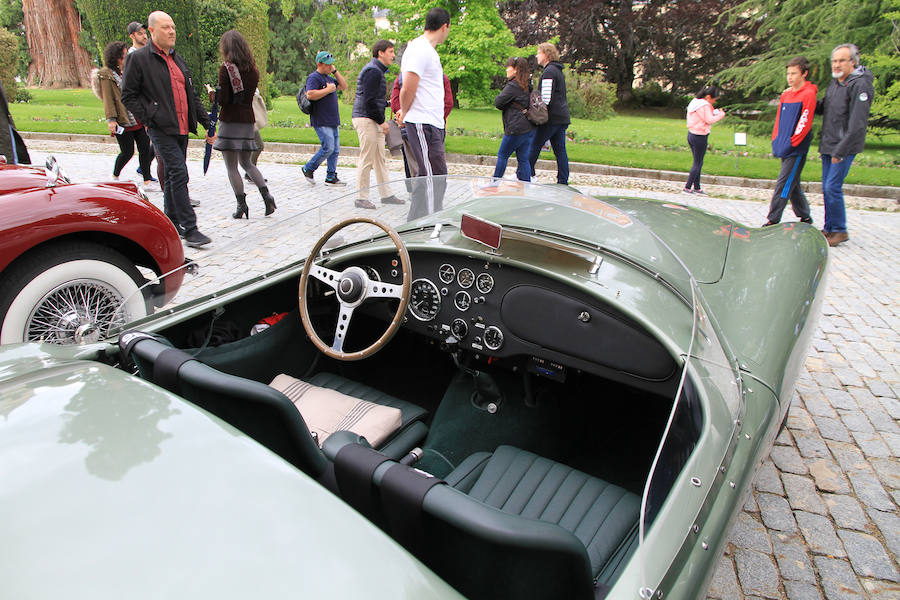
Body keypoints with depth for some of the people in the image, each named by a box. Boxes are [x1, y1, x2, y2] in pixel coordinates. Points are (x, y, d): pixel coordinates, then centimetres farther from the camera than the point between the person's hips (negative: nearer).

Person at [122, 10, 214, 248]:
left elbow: (192, 95, 21)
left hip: (182, 129, 7)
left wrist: (207, 125, 16)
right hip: (161, 130, -7)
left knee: (173, 176, 13)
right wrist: (149, 119, -11)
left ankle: (171, 222, 24)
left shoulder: (178, 59, 17)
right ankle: (189, 228, -14)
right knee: (178, 174, -14)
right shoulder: (139, 58, -4)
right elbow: (128, 96, -3)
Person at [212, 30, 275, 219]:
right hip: (248, 119, 6)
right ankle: (266, 195, 3)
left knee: (231, 166, 1)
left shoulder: (226, 68, -9)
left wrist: (214, 94, 7)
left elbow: (223, 100, -12)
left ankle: (241, 205, -2)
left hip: (230, 120, -6)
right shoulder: (252, 69, 8)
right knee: (246, 162, 18)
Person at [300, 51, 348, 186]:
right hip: (321, 121, -9)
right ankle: (308, 169, 4)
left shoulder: (329, 77, 20)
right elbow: (310, 95, -23)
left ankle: (331, 177, 11)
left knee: (335, 150, 6)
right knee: (328, 148, -13)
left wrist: (335, 72, 10)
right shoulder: (314, 77, -9)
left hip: (333, 120, 9)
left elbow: (344, 86, 20)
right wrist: (328, 90, -18)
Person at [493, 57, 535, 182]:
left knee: (502, 155, 6)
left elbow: (498, 102, -9)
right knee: (524, 159, 9)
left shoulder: (513, 86, -12)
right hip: (529, 128, 8)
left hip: (516, 129, -8)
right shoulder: (527, 85, 15)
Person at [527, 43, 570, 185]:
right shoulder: (559, 71, 21)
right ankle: (563, 182, 5)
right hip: (562, 117, 9)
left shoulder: (549, 72, -10)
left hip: (552, 117, -9)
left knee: (535, 145, -1)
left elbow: (546, 98, -19)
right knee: (560, 150, 6)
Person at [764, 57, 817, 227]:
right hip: (784, 149, 8)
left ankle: (772, 220, -9)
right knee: (792, 185, 14)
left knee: (783, 185, -10)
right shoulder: (786, 94, 12)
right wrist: (775, 141, 10)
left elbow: (804, 125, -14)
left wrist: (789, 145, -15)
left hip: (797, 150, -8)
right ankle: (805, 217, 26)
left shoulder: (808, 95, -10)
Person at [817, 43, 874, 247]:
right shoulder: (834, 82, 12)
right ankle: (829, 228, 19)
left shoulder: (860, 85, -14)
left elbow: (857, 125, -19)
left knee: (833, 187, -11)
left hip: (845, 146, -8)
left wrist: (840, 151, -19)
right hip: (828, 145, 8)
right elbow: (822, 108, 25)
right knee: (827, 189, 10)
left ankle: (840, 231, 0)